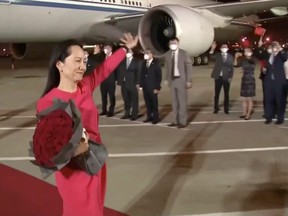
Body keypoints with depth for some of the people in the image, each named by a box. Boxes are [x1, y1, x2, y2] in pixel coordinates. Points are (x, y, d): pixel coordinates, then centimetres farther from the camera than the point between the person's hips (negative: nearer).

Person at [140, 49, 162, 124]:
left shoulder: (156, 63, -4)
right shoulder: (144, 63, 12)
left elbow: (159, 76, -7)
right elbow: (142, 75, 13)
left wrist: (157, 87, -12)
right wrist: (141, 85, 4)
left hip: (153, 87, -5)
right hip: (145, 87, 5)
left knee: (154, 103, 1)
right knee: (147, 103, 6)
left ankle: (155, 118, 8)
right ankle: (149, 117, 15)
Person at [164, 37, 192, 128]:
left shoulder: (184, 53, -6)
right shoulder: (168, 54, 6)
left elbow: (189, 67, -6)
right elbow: (167, 68, 12)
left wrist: (189, 81, -11)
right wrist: (167, 79, 5)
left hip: (181, 80, -5)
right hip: (172, 80, 5)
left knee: (182, 101, -1)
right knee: (174, 101, 10)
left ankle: (183, 121, 5)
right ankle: (176, 120, 17)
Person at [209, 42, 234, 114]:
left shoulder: (230, 57, 6)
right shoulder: (217, 55, 5)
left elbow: (232, 68, 6)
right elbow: (211, 56, -17)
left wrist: (230, 77, -3)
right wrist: (212, 49, -34)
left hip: (226, 78, 0)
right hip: (218, 77, 0)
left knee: (226, 94, 6)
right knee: (216, 94, 4)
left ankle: (226, 109, 14)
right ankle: (216, 108, 13)